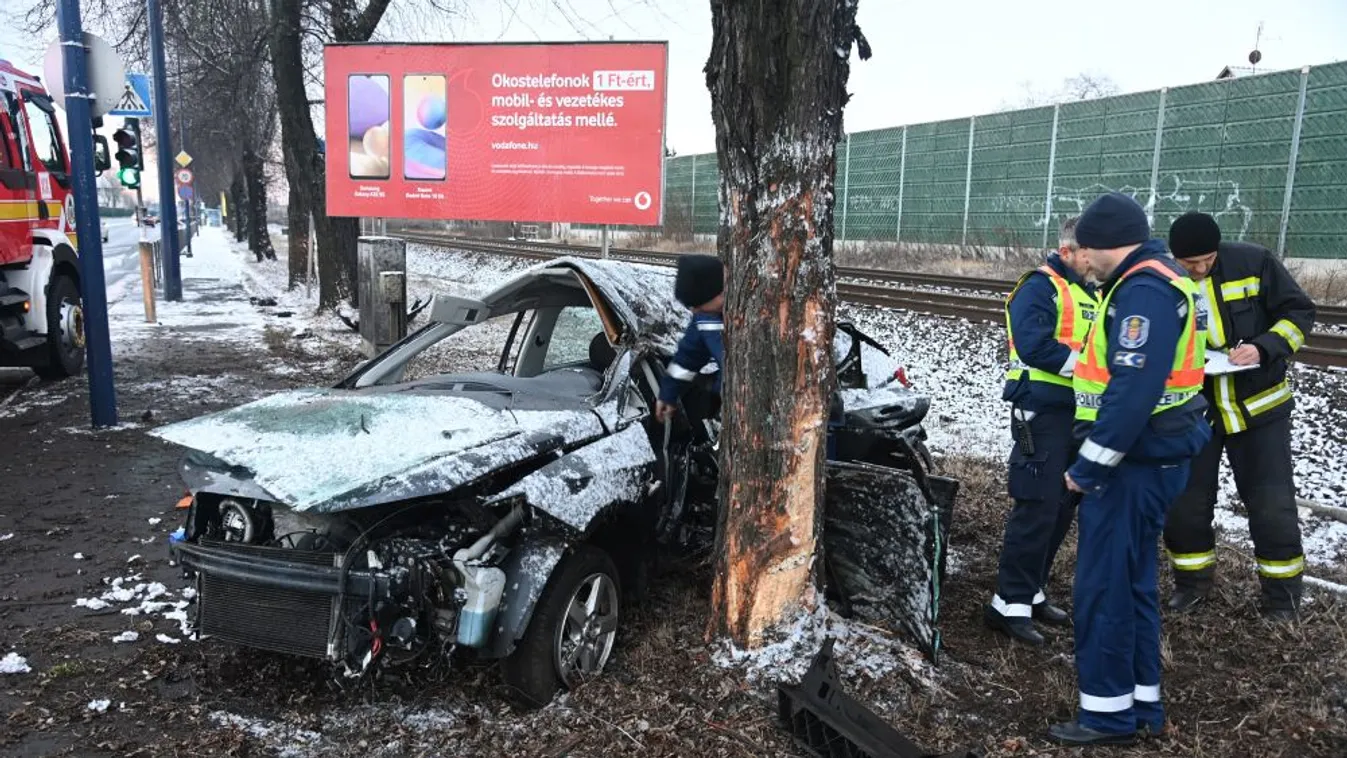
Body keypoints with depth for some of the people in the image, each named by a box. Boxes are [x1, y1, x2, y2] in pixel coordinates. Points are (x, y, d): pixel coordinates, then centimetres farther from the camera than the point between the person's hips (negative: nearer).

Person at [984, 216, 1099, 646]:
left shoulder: (1088, 292, 16)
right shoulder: (1039, 288, -10)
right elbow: (1035, 346, -23)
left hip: (1077, 415, 9)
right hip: (1042, 414, -9)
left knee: (1062, 510, 13)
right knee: (1036, 510, -8)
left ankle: (1031, 593, 25)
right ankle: (1010, 603, 1)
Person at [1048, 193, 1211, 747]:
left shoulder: (1144, 292, -19)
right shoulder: (1150, 284, 15)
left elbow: (1133, 393, -26)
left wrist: (1089, 466, -21)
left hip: (1133, 463, -11)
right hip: (1148, 458, 11)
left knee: (1103, 588, -2)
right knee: (1132, 582, 16)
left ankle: (1109, 714, 10)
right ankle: (1140, 705, 27)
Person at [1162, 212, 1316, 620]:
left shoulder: (1253, 262, -13)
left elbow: (1299, 312, -5)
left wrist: (1264, 347, -21)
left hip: (1258, 405, -1)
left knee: (1272, 504, 4)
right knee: (1184, 501, 6)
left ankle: (1282, 593, 22)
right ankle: (1193, 578, 29)